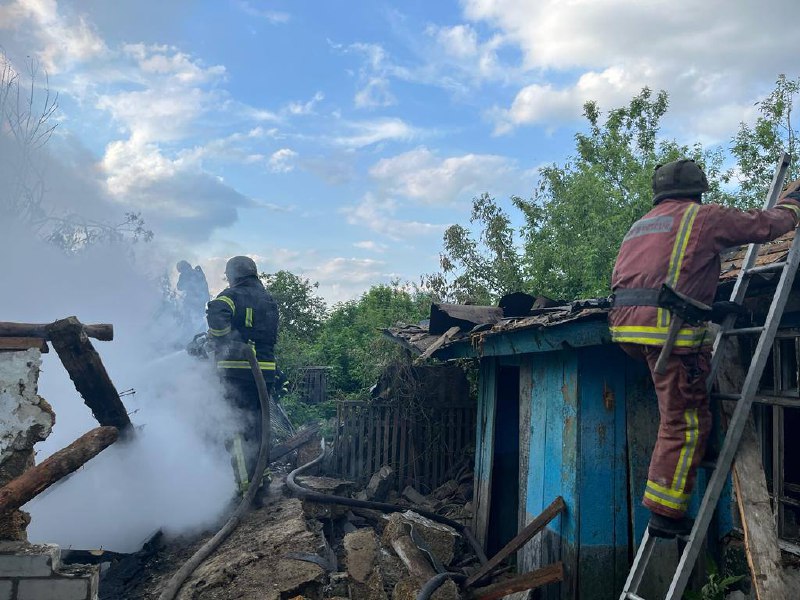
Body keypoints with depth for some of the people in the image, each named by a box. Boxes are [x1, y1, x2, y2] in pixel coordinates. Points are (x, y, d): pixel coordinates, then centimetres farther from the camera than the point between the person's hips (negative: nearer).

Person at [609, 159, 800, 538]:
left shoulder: (640, 224, 27)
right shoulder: (703, 216, 8)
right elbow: (766, 226, 16)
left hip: (626, 326, 7)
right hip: (667, 328, -7)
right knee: (685, 422, -1)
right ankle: (665, 512, 2)